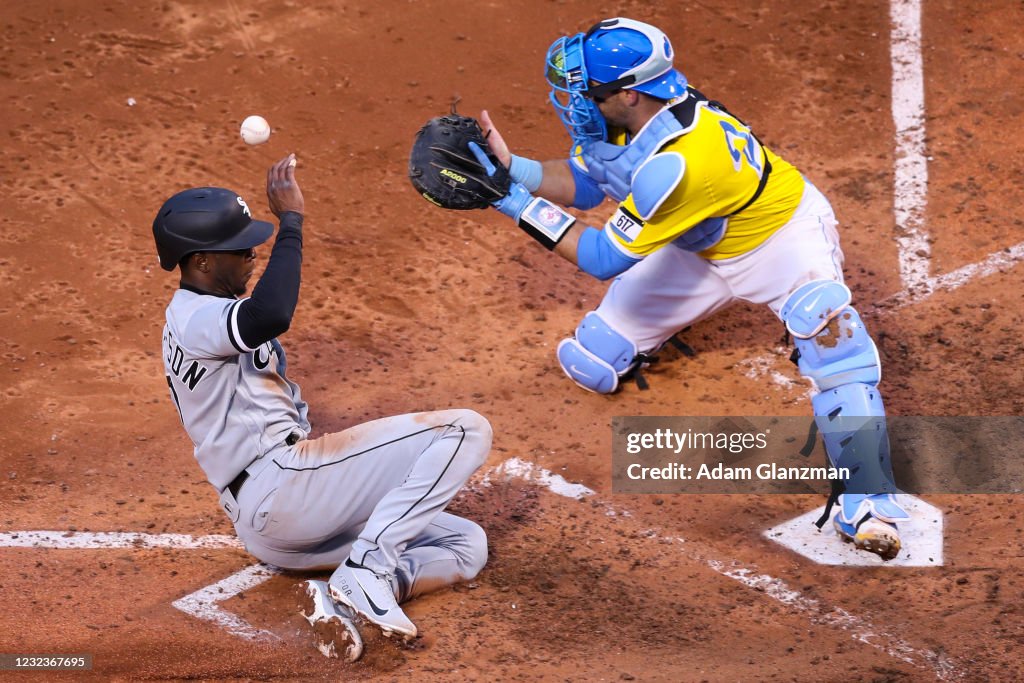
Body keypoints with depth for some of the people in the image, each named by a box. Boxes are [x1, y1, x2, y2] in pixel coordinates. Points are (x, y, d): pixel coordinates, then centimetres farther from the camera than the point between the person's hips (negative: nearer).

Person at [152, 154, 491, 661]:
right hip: (277, 483, -10)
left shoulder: (206, 315, 26)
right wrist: (290, 220, -20)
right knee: (465, 430, -11)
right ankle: (367, 570, -22)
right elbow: (271, 315, -32)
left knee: (467, 546, 7)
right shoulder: (193, 319, -8)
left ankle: (342, 598, -17)